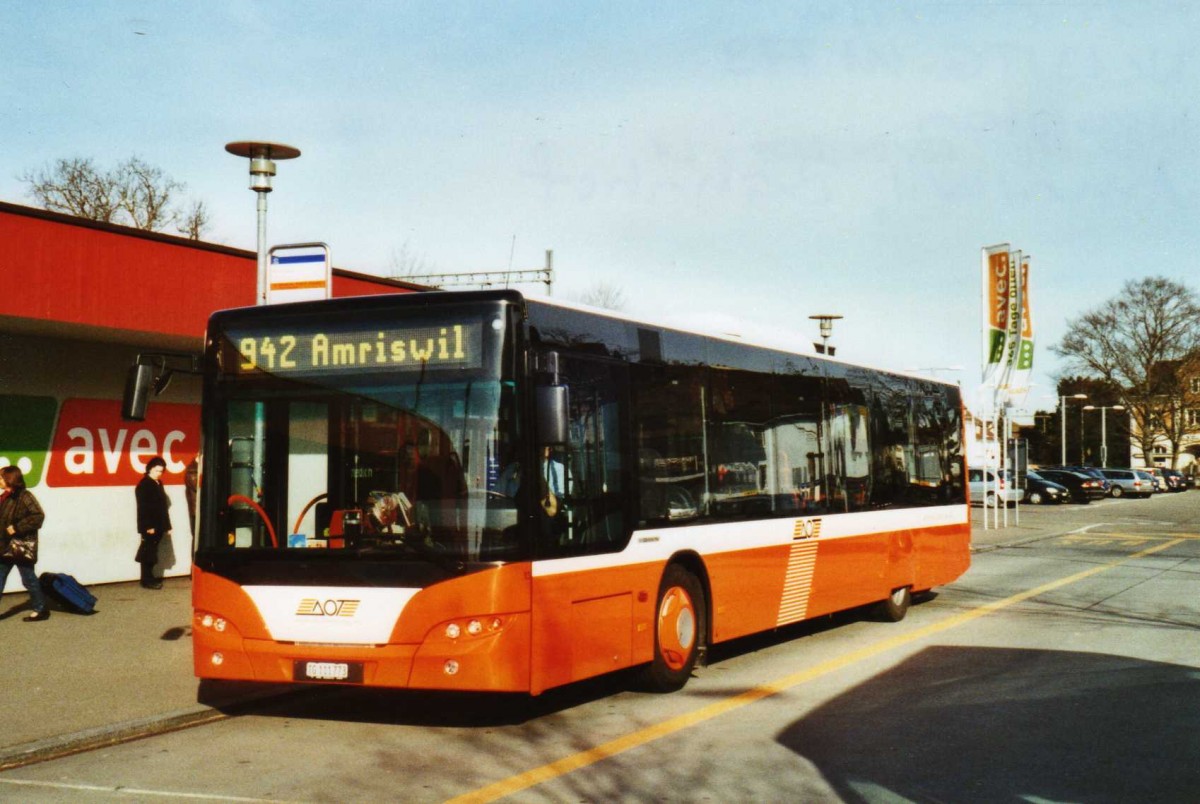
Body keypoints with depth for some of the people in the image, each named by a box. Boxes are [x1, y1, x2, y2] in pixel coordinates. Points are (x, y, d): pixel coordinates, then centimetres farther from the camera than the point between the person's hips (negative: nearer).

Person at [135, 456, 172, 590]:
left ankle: (149, 578, 17)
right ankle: (147, 580, -1)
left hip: (158, 525, 8)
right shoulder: (143, 485, -10)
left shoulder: (158, 484, 16)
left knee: (152, 552, 11)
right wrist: (148, 526, -21)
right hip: (149, 526, -8)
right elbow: (143, 507, -16)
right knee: (148, 552, -5)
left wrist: (167, 525, 17)